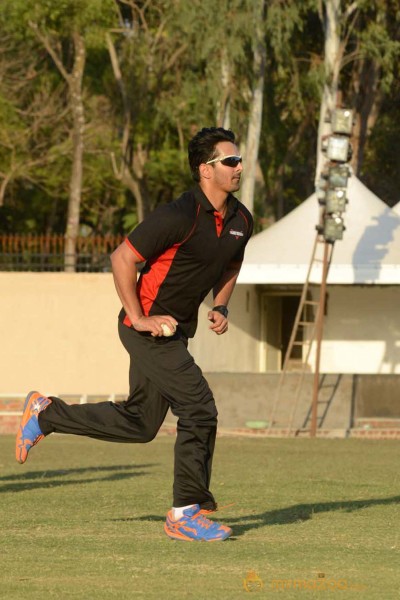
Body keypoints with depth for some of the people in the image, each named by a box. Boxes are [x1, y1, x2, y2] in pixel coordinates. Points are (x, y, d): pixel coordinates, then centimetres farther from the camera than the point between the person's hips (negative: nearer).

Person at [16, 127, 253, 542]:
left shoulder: (240, 220, 4)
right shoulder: (179, 217, -22)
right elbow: (122, 259, -17)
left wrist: (220, 307, 7)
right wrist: (139, 318, -17)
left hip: (177, 329, 9)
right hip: (149, 328, -9)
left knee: (139, 424, 15)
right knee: (199, 410, -14)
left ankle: (44, 414, 30)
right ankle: (187, 513, -4)